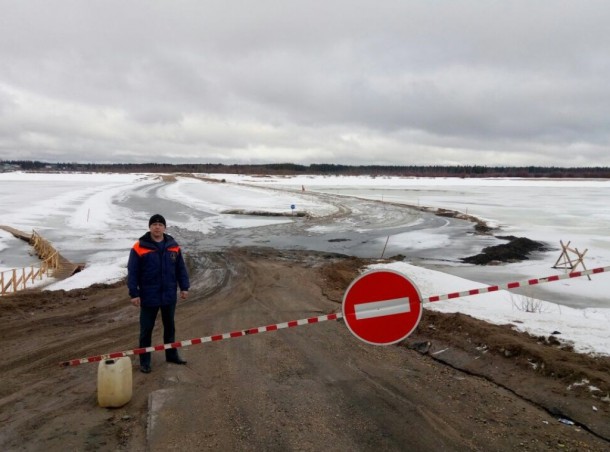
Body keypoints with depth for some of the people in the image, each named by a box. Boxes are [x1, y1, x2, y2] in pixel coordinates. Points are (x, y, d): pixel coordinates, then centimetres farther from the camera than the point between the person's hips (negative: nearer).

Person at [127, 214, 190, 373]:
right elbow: (132, 273, -9)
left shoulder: (173, 246, 0)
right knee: (146, 329, 8)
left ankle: (171, 355, 34)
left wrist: (184, 287, 5)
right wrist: (134, 293, -12)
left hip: (169, 296, 4)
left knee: (169, 327, 18)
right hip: (149, 297, -3)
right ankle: (144, 361, 21)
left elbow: (181, 268, 8)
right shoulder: (139, 247, -11)